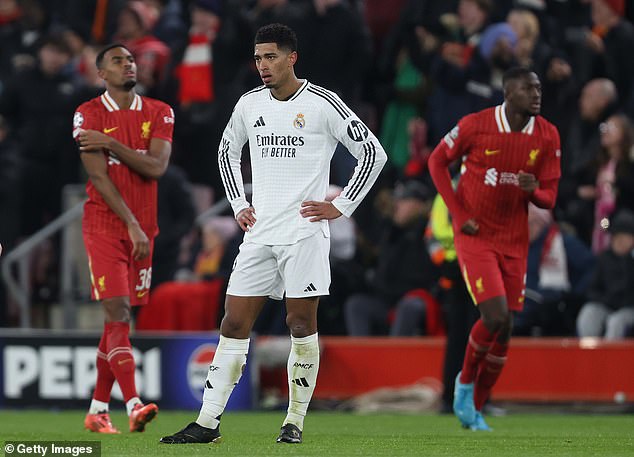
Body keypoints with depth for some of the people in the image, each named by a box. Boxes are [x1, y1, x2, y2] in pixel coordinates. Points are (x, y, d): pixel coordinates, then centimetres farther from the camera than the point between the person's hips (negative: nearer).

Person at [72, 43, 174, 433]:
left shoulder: (159, 113, 8)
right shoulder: (88, 115, -3)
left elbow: (157, 167, -6)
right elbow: (99, 176, -11)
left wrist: (113, 144, -14)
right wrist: (132, 225, -17)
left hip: (143, 229, 4)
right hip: (104, 226, -4)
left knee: (120, 318, 8)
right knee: (118, 313, -15)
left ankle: (98, 410, 16)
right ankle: (134, 406, -24)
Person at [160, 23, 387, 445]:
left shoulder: (323, 103, -6)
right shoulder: (249, 105, 10)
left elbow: (373, 153, -4)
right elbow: (227, 151, 28)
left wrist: (341, 206, -6)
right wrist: (238, 204, 17)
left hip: (304, 232, -5)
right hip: (259, 233, 5)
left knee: (302, 323, -2)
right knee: (235, 323, 1)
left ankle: (295, 422, 7)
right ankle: (208, 422, 2)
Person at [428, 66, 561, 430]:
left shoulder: (548, 136, -3)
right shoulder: (475, 125, -13)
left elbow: (549, 198, 2)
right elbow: (438, 160, 3)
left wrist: (533, 189, -22)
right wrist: (459, 214, -5)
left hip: (515, 242, 4)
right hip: (475, 237, -4)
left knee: (504, 332, 4)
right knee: (496, 318, -19)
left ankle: (476, 410, 21)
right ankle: (466, 380, 10)